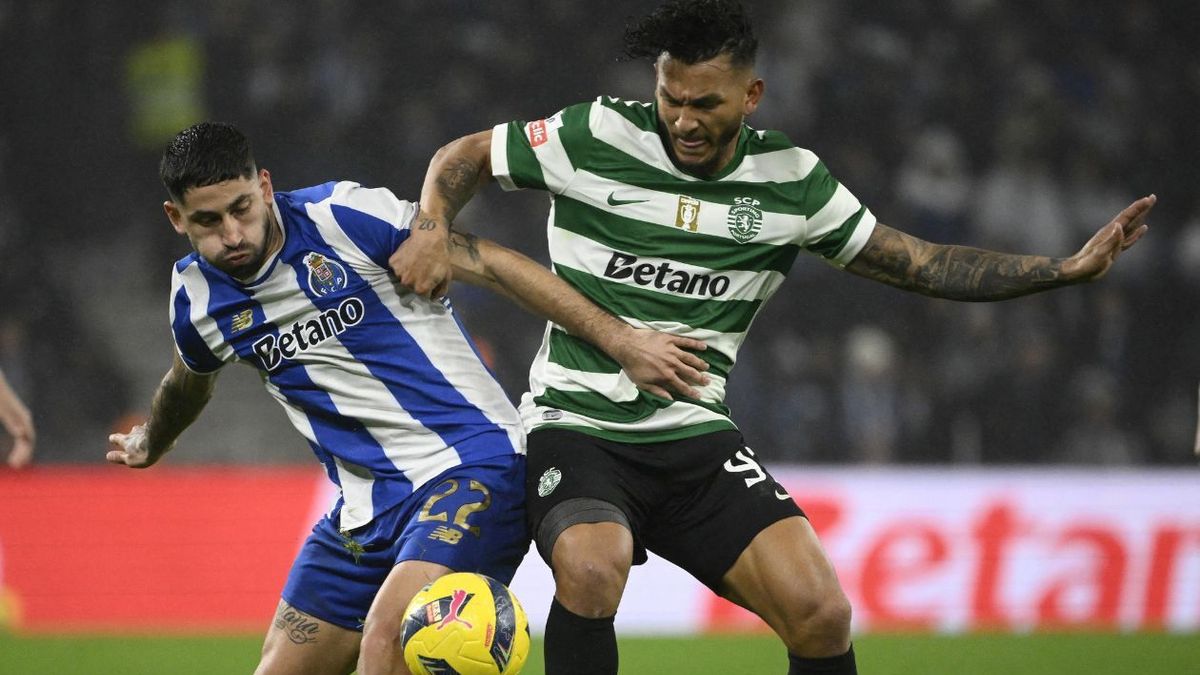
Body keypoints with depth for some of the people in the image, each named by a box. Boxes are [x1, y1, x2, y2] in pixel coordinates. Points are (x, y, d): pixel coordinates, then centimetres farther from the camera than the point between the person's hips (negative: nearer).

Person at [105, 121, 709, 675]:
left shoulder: (342, 215, -12)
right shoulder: (196, 299, 5)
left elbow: (492, 265, -11)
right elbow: (189, 382, 30)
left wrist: (619, 339, -15)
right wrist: (149, 444, 50)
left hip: (472, 467, -7)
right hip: (365, 509, 7)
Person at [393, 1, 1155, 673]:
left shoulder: (791, 178, 2)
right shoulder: (597, 136, -7)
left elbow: (917, 264, 11)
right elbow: (463, 158, 7)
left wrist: (1067, 269, 4)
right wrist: (433, 230, -13)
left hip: (696, 436, 3)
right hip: (578, 427, -3)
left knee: (821, 611, -16)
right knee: (592, 567, -35)